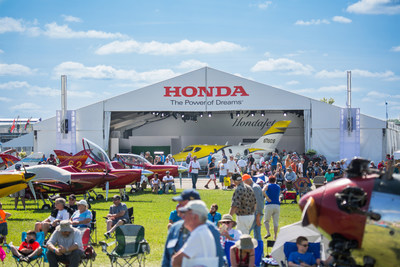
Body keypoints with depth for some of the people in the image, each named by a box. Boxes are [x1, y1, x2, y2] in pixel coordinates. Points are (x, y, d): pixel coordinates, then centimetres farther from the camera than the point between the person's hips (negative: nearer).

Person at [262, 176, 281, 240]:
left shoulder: (267, 185, 2)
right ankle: (275, 236, 6)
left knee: (266, 220, 7)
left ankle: (268, 232, -13)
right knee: (276, 222, 7)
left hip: (269, 205, -3)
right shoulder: (278, 187, 15)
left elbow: (263, 191, -19)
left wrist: (267, 198, -12)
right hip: (277, 205, 3)